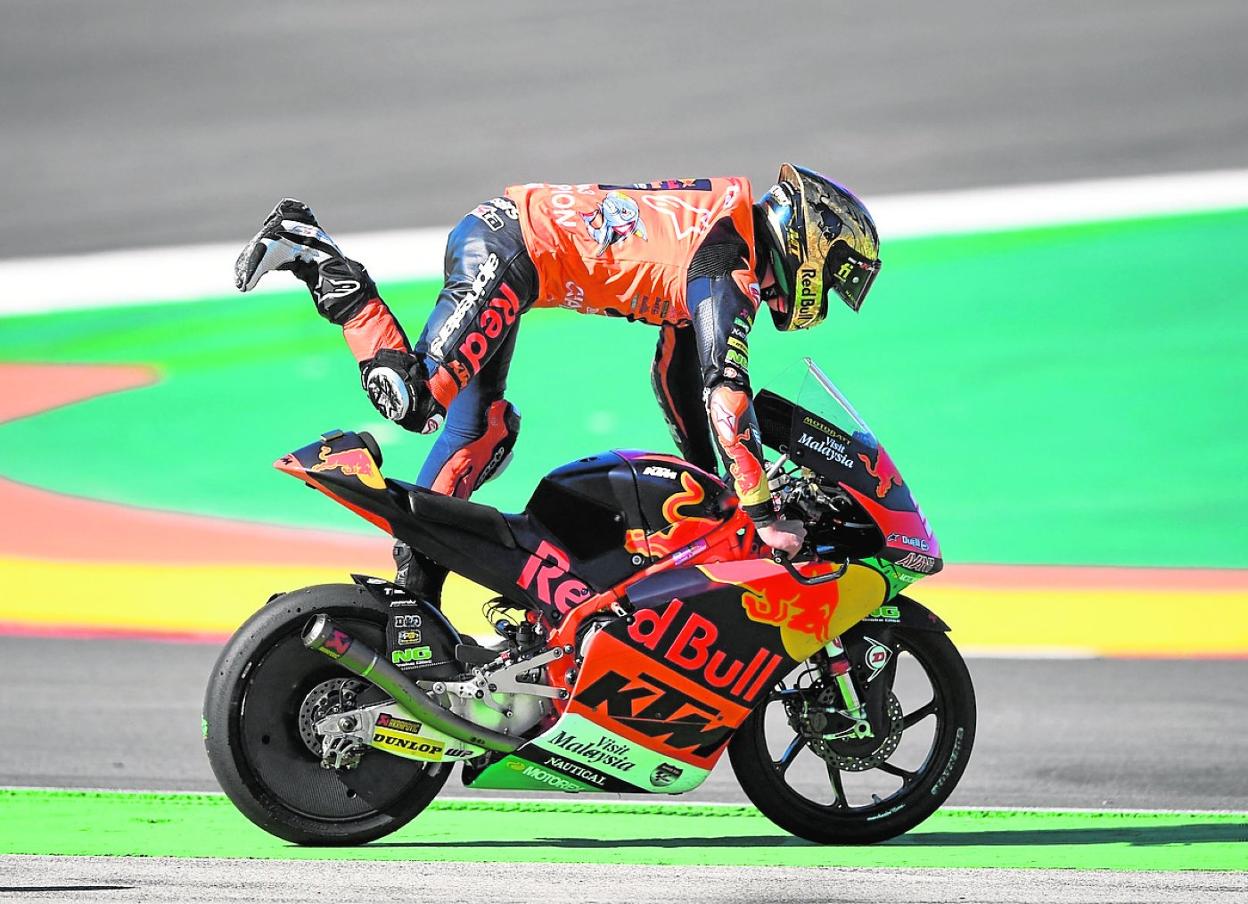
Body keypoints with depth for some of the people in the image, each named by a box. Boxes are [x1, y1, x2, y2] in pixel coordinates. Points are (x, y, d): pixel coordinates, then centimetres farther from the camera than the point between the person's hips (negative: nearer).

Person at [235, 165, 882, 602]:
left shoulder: (724, 221, 18)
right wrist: (763, 514, -24)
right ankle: (314, 251, -9)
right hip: (507, 248, -10)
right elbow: (726, 389, -23)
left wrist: (706, 481, 30)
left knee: (483, 431, 12)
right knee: (415, 398, -17)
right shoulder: (726, 267, -11)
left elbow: (677, 371, 27)